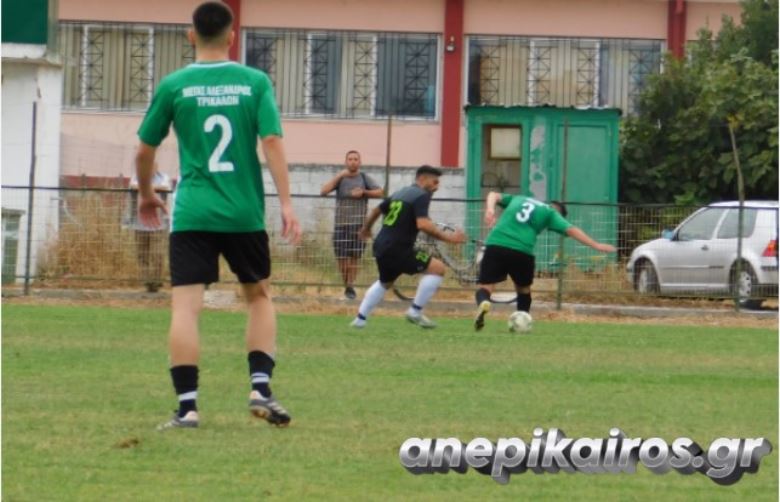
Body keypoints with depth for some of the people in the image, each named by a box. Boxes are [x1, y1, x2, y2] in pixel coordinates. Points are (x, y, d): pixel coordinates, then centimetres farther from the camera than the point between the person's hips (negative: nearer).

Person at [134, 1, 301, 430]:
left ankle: (187, 406, -10)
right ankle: (261, 389, 8)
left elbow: (144, 151, 8)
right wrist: (286, 204, -6)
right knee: (259, 296, 20)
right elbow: (272, 142, -7)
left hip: (192, 213, -1)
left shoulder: (173, 86, 1)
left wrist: (146, 194, 25)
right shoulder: (255, 83, 1)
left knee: (185, 306, -2)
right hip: (245, 213, 1)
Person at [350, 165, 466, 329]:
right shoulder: (421, 196, -9)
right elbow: (423, 224, -25)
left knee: (385, 283, 33)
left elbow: (376, 210, 32)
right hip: (397, 249, -9)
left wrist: (366, 229, 50)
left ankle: (360, 319, 32)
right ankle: (415, 312, -7)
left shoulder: (400, 193, 18)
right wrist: (447, 237, -22)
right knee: (437, 268, -8)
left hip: (381, 247, 9)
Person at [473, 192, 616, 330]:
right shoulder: (550, 213, 16)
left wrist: (490, 209, -2)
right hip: (522, 251, -1)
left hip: (495, 246, 1)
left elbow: (494, 195, 18)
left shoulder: (517, 199, 28)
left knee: (484, 288, -1)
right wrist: (596, 245, 8)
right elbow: (570, 230, 7)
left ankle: (483, 303, -34)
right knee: (523, 289, 25)